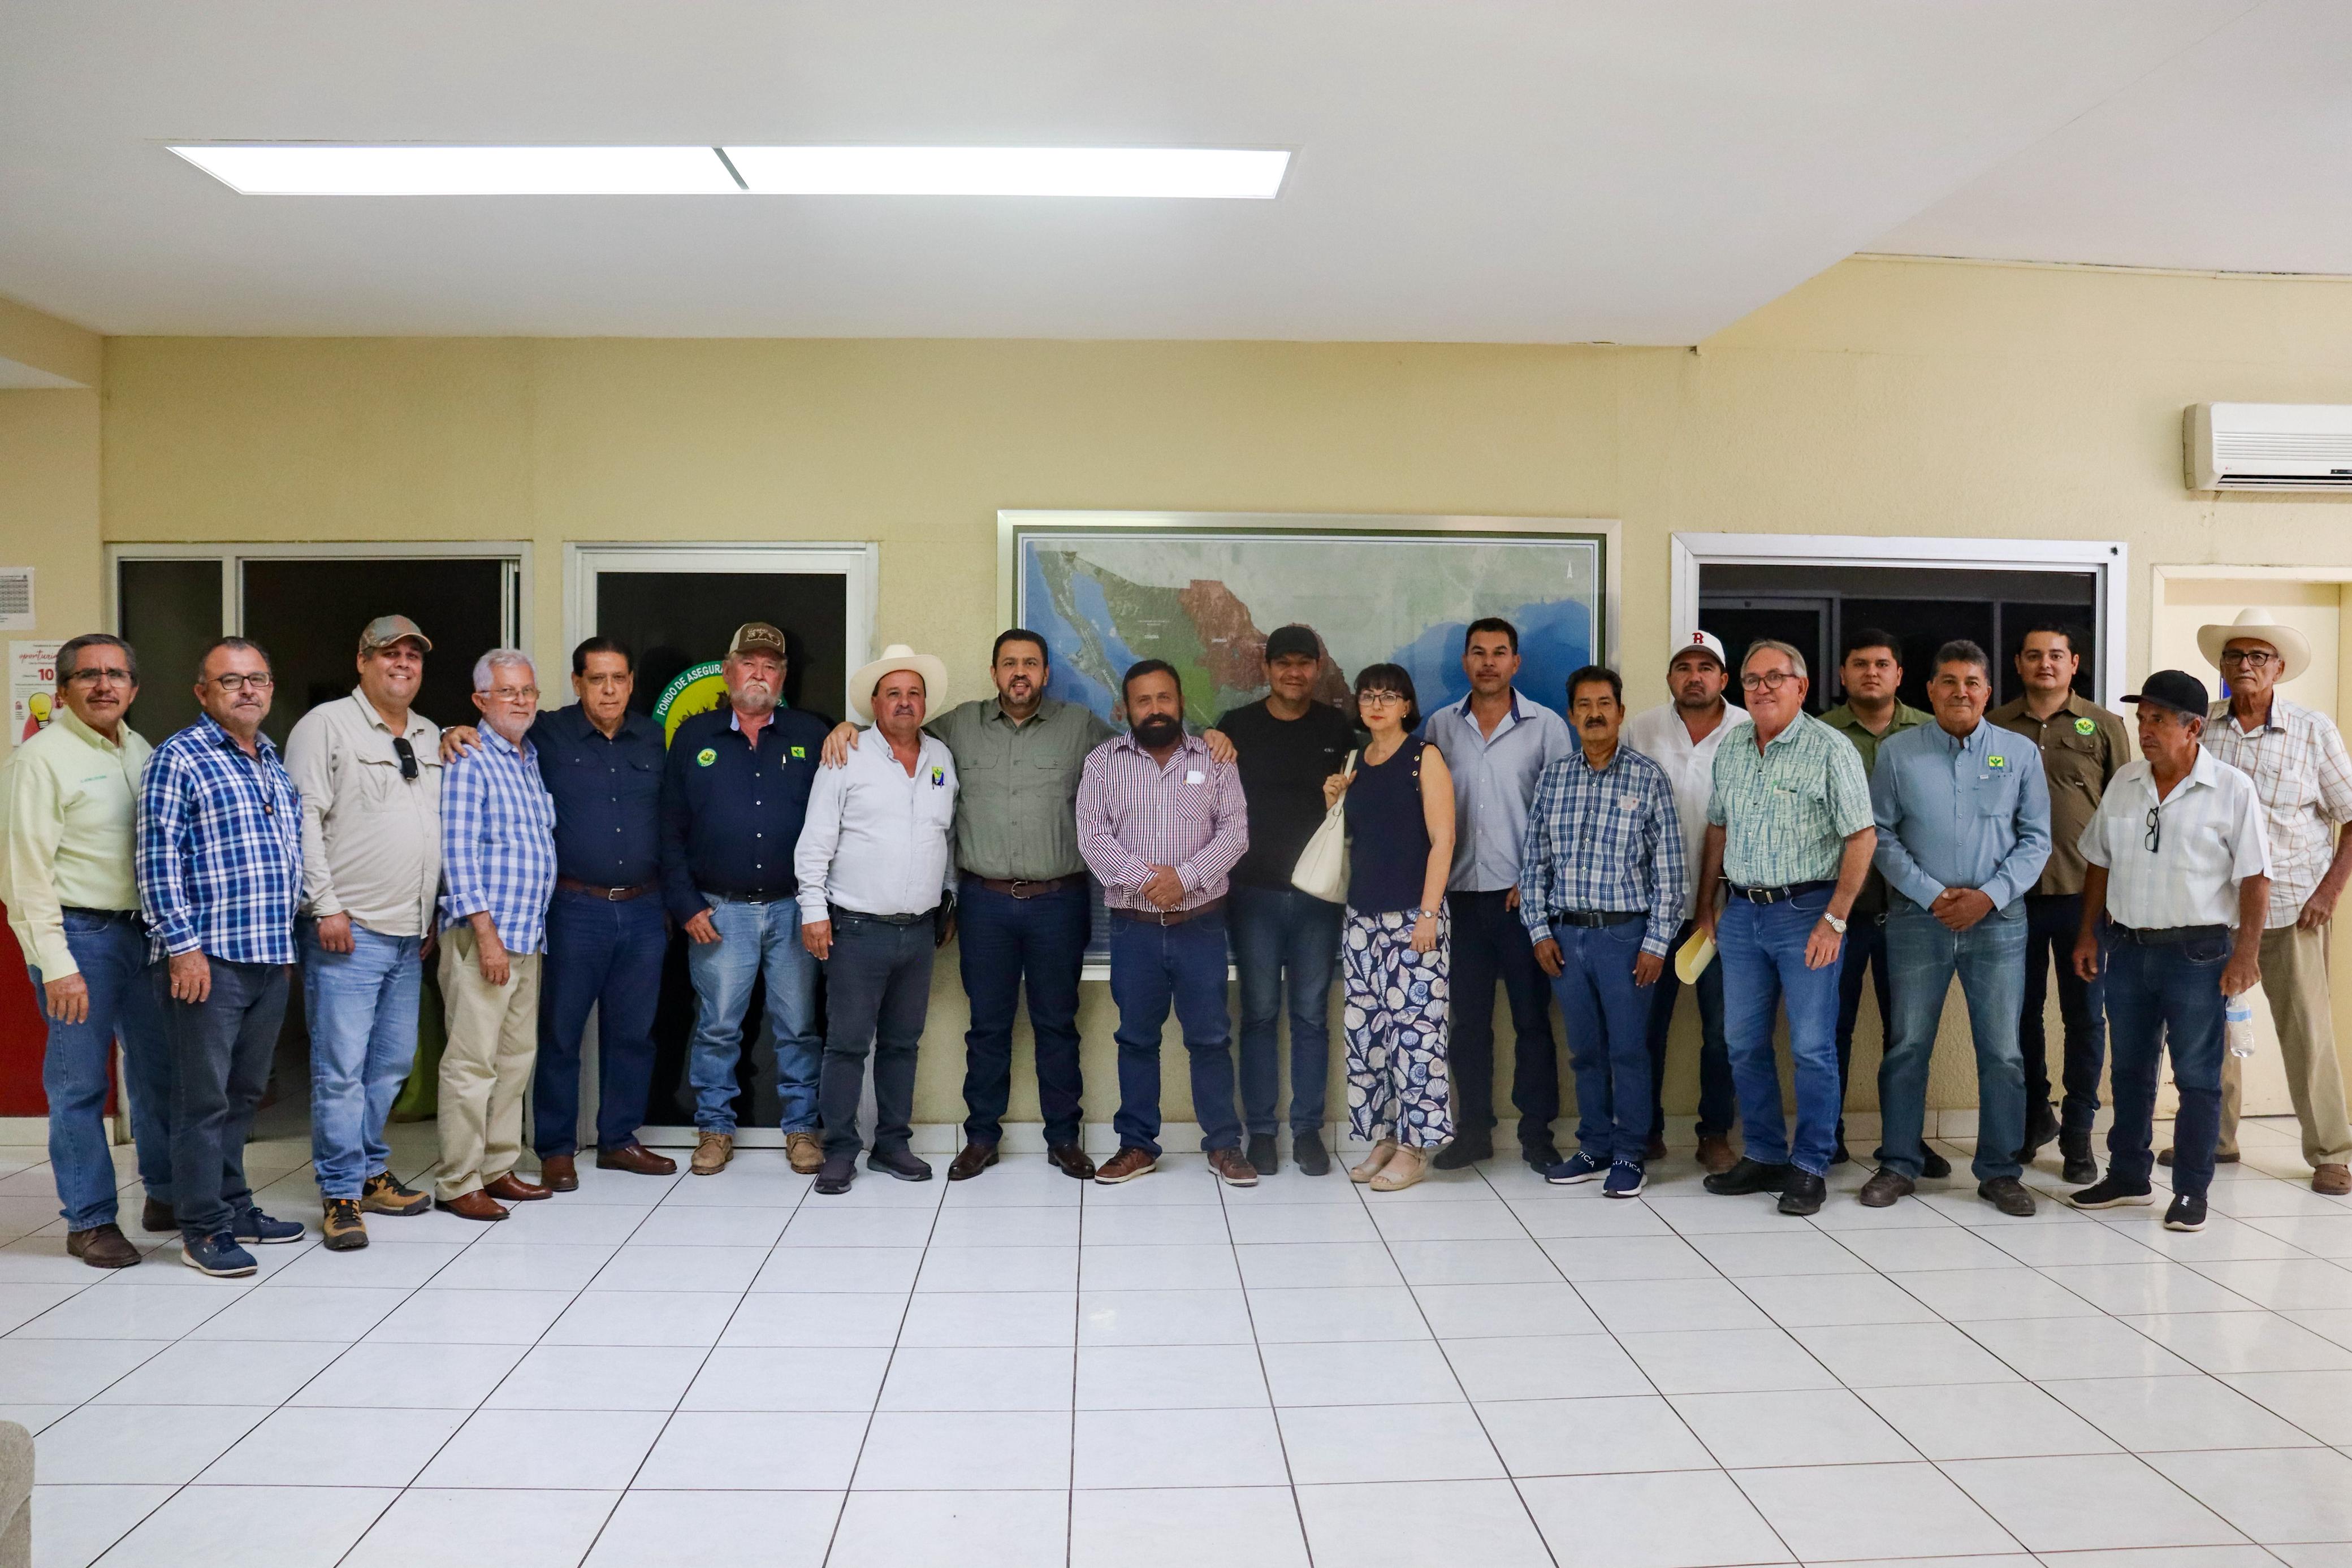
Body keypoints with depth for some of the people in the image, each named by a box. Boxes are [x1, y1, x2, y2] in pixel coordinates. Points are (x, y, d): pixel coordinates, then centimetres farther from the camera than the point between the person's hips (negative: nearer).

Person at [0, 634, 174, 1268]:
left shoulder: (141, 750, 11)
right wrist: (55, 964, -17)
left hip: (143, 928, 7)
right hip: (79, 932, -7)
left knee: (161, 1069, 14)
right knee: (79, 1084, 2)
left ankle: (166, 1198, 28)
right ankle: (89, 1221, 13)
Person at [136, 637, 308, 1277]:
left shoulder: (275, 763, 16)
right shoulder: (179, 758, -6)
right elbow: (158, 860, -12)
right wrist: (182, 946, -16)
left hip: (270, 958, 7)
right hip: (208, 958, -7)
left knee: (244, 1092, 15)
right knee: (205, 1096, -2)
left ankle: (232, 1204, 26)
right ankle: (203, 1229, 6)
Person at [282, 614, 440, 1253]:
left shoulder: (432, 737, 16)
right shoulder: (327, 725, -4)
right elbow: (303, 821, -10)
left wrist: (436, 913, 17)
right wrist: (327, 907, -15)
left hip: (410, 936, 7)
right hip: (348, 932, -7)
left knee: (393, 1063, 13)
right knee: (341, 1067, -5)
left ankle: (371, 1172, 26)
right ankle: (342, 1195, 3)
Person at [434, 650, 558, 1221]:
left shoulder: (534, 757, 16)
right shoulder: (470, 760, -8)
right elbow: (458, 852, -14)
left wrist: (533, 925, 16)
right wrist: (486, 932, -18)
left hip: (528, 934, 8)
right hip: (481, 933, -8)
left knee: (517, 1056, 12)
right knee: (473, 1061, -5)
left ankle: (498, 1168, 21)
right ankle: (457, 1183, 2)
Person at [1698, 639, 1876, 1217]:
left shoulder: (1830, 750, -8)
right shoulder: (1730, 752, 11)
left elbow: (1862, 836, -11)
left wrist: (1835, 919, -15)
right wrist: (1705, 904, 16)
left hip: (1805, 911, -6)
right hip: (1741, 912, 6)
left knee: (1812, 1048, -1)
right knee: (1743, 1044, 10)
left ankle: (1810, 1166, 11)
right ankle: (1764, 1156, 23)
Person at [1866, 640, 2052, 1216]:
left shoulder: (2021, 754, 5)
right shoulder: (1898, 752, 2)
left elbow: (2036, 838, 5)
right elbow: (1881, 834, 1)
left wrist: (1989, 895, -8)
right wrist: (1931, 895, -9)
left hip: (1998, 921, 1)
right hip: (1917, 919, 0)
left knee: (2002, 1052, 3)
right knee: (1907, 1045, 5)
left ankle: (2000, 1171, 16)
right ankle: (1898, 1165, 15)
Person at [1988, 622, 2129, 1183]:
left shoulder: (2104, 727, 4)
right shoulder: (1994, 727, 6)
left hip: (2084, 894, -1)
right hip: (2014, 895, 1)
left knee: (2085, 1016, 5)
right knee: (2020, 1013, 10)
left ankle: (2077, 1133, 15)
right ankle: (2033, 1116, 28)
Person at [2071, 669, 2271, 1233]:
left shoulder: (2232, 790, -8)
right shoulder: (2124, 782, 6)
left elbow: (2254, 877, -8)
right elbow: (2100, 863, 13)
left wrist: (2246, 953, -13)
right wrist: (2088, 934, 10)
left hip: (2197, 952, -5)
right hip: (2127, 948, 5)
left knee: (2197, 1078, 4)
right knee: (2129, 1070, 14)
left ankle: (2191, 1192, 14)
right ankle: (2127, 1176, 27)